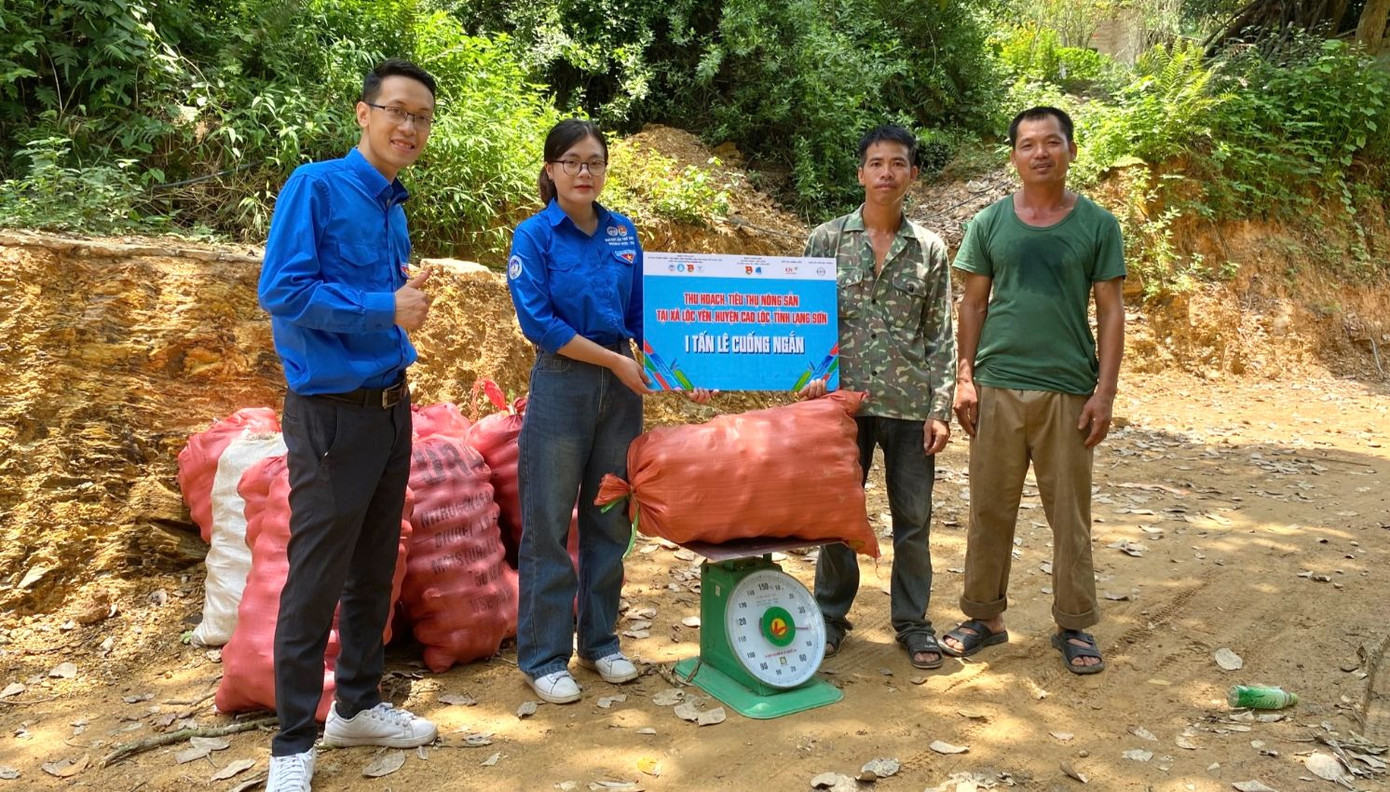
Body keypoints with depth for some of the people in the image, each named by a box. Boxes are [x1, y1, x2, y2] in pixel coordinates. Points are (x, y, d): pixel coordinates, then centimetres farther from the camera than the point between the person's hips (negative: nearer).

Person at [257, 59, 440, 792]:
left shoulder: (394, 209, 12)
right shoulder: (315, 186, -10)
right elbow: (282, 290, -19)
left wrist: (407, 305, -3)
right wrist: (386, 308, -18)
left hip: (391, 407, 8)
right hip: (332, 413, -8)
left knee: (375, 571, 15)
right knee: (316, 581, 0)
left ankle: (357, 706, 30)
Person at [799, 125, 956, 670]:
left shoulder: (929, 248, 5)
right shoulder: (827, 240, 3)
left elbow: (941, 336, 5)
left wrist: (940, 408, -2)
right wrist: (812, 376, -12)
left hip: (909, 404, 1)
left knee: (913, 518, 8)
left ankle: (912, 622, 24)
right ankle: (831, 615, 25)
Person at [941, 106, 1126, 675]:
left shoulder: (1097, 225, 4)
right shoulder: (990, 223, 6)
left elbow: (1110, 310, 3)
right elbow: (973, 303, 7)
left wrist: (1105, 391, -4)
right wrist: (964, 378, -1)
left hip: (1068, 390, -1)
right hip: (997, 386, 1)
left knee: (1069, 515, 6)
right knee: (990, 509, 8)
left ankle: (1075, 626, 20)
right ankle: (984, 616, 22)